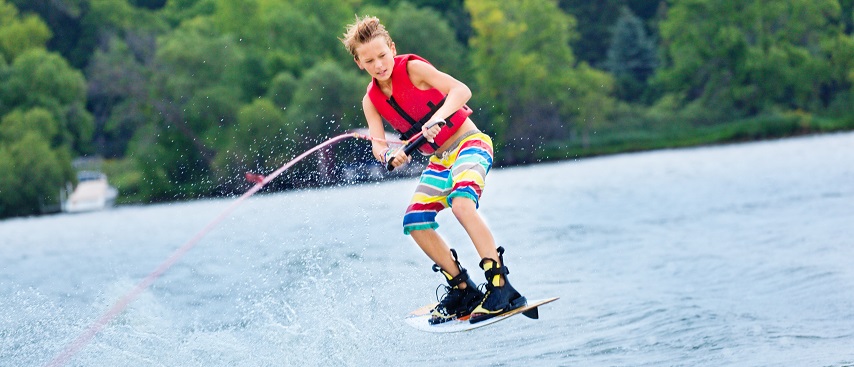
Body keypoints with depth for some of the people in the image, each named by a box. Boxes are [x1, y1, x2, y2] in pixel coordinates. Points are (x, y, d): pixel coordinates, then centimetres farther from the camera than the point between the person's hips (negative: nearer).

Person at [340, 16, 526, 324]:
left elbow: (461, 90, -27)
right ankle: (463, 290, 8)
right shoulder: (371, 100, 3)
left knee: (461, 203, -32)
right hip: (439, 160, 7)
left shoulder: (412, 67, -15)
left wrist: (437, 118, -43)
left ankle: (501, 288, -33)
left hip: (470, 143, -7)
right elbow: (377, 144, -7)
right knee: (415, 222, -5)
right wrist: (389, 156, -30)